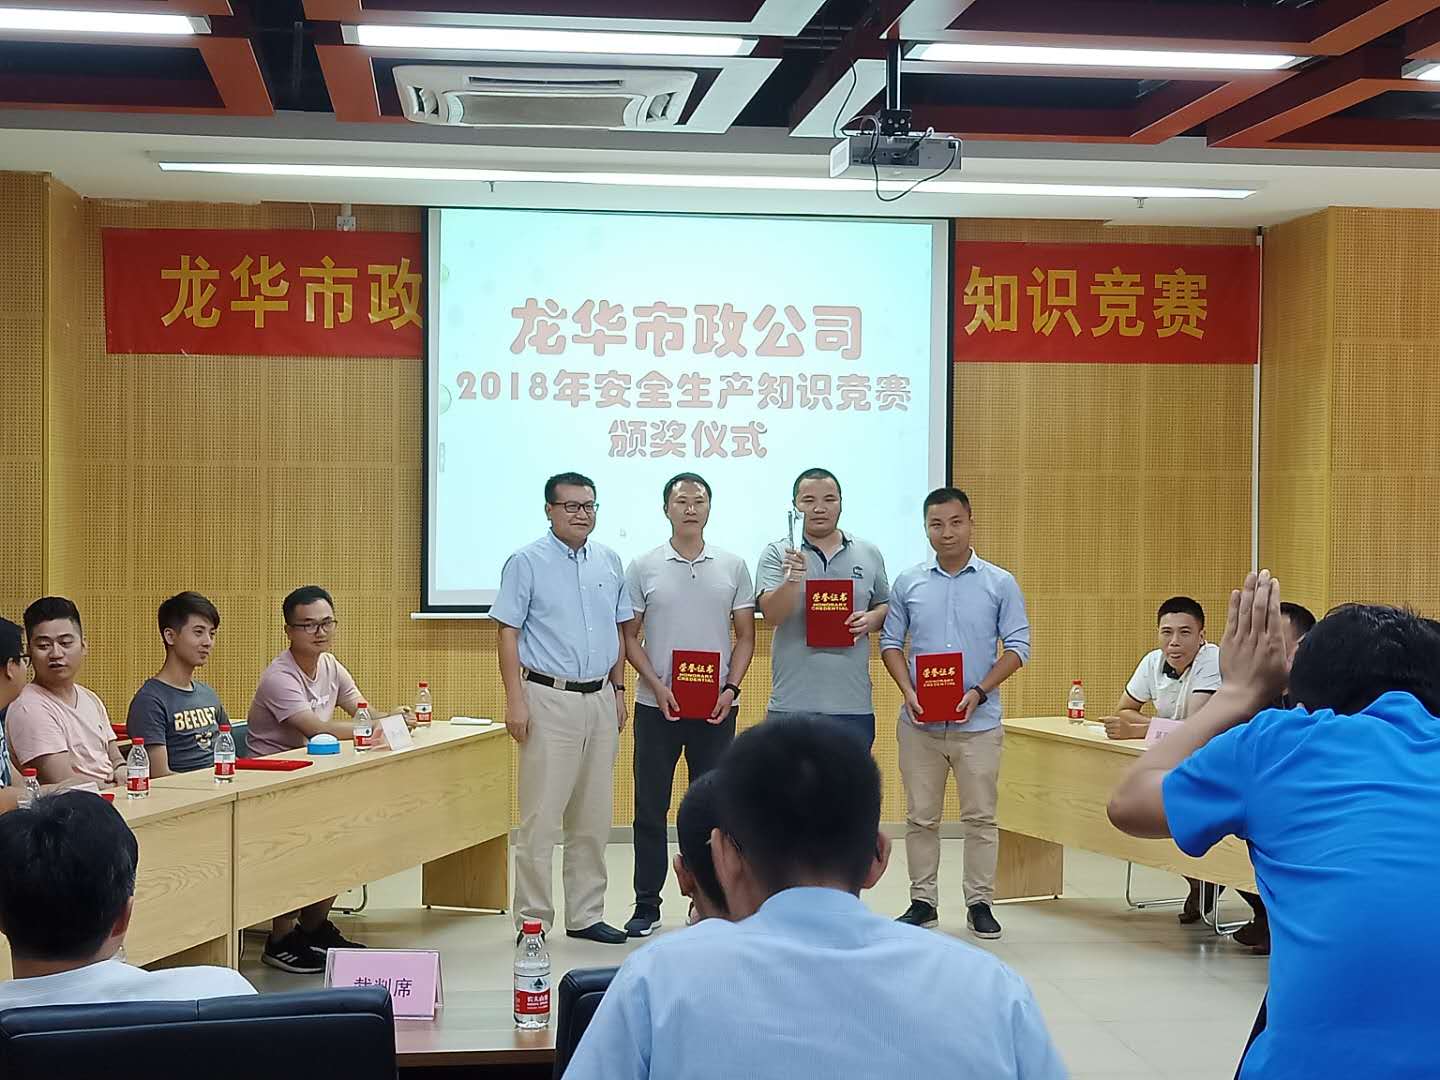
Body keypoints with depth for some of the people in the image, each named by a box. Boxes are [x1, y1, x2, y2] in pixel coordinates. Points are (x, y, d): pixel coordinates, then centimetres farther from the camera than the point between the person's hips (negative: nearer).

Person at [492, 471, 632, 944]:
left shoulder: (609, 562, 11)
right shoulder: (527, 562, -4)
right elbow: (508, 633, -6)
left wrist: (618, 690, 13)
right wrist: (515, 700, -13)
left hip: (600, 699, 6)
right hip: (549, 699, -5)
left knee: (593, 817, 10)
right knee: (541, 816, -5)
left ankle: (586, 915, 19)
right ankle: (533, 920, 3)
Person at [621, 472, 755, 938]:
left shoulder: (733, 567, 5)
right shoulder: (644, 568, 2)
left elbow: (746, 636, 6)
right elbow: (629, 636, 3)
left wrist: (731, 688, -7)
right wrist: (656, 684, -10)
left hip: (716, 707, 1)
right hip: (657, 705, -1)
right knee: (651, 808, 4)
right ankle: (646, 905, 13)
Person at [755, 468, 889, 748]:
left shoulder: (869, 555, 10)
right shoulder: (777, 554, 0)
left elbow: (884, 607, 19)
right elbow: (771, 615, -12)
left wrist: (871, 619, -3)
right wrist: (792, 578, -30)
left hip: (853, 704, 3)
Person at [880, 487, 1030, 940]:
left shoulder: (1000, 583, 1)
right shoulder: (908, 583, 5)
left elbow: (1018, 646, 0)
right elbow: (890, 643, 7)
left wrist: (979, 692, -12)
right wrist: (909, 693, -8)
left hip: (978, 721, -1)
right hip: (920, 720, 1)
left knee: (981, 817, 3)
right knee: (921, 817, 7)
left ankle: (980, 903, 13)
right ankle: (923, 902, 16)